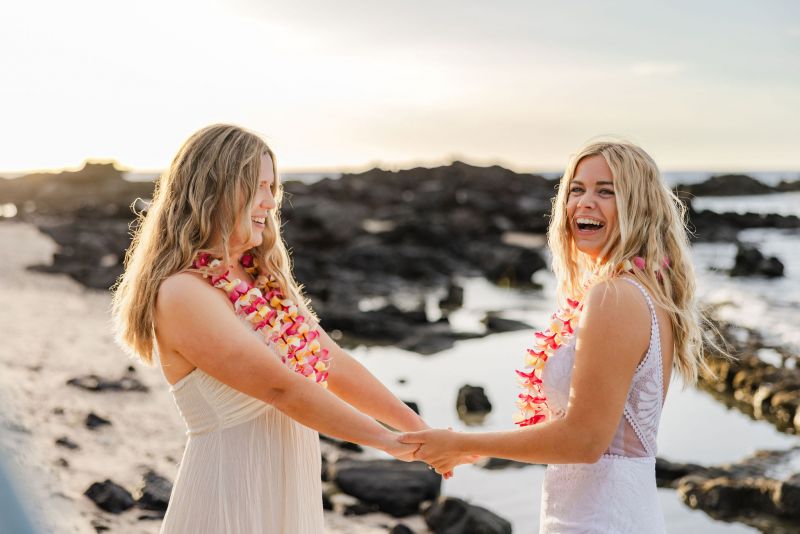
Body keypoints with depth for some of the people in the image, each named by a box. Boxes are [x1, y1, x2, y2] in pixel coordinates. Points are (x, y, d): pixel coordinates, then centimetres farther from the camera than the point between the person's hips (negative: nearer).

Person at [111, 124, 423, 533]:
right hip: (233, 492, -8)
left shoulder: (262, 277, 8)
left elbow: (333, 365, 8)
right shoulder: (184, 293, -17)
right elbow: (281, 388, -20)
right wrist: (388, 441, -13)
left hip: (290, 488, 8)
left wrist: (418, 428, 6)